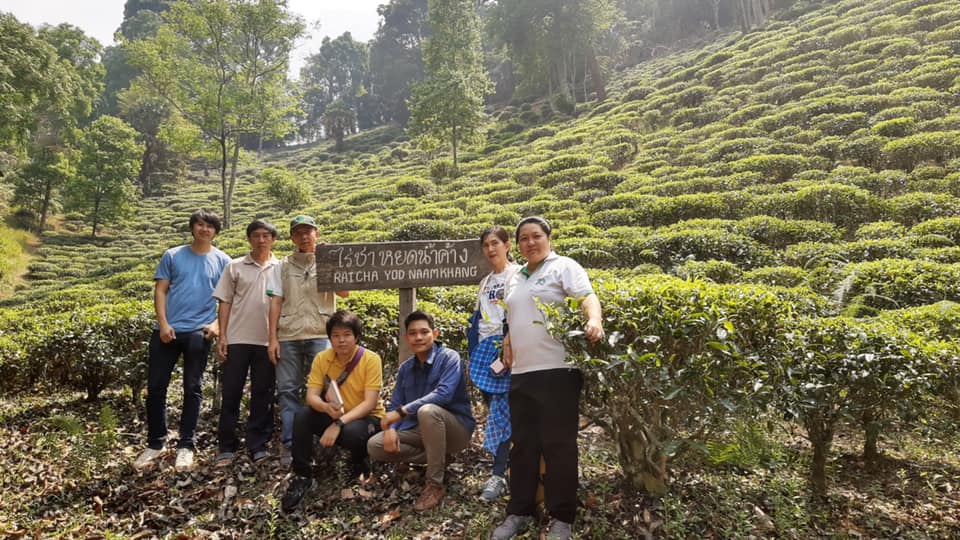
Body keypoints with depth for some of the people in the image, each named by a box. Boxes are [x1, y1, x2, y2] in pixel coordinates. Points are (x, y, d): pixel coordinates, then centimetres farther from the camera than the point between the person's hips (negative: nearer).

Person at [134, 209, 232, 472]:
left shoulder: (222, 261, 6)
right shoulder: (172, 255, 9)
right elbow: (160, 290, 5)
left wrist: (217, 324, -8)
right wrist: (163, 323, -7)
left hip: (199, 332, -1)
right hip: (167, 330, 1)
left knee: (192, 390, 5)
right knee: (155, 387, 4)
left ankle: (186, 446, 14)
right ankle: (155, 444, 19)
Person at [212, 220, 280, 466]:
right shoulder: (235, 267, 7)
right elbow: (225, 302, 6)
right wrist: (222, 336, -2)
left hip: (268, 341, 0)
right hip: (238, 339, 0)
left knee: (262, 395, 5)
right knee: (231, 394, 4)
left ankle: (258, 446, 14)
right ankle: (227, 447, 14)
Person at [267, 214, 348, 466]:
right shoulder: (283, 266, 13)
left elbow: (344, 291, -4)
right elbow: (276, 302, 8)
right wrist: (272, 338, 1)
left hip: (320, 334, -2)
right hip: (288, 335, 2)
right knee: (287, 390, 1)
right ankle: (289, 446, 8)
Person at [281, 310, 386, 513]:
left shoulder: (371, 359, -18)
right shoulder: (322, 359, -6)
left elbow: (369, 403, -22)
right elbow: (311, 397, -12)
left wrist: (339, 424, -34)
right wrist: (327, 407, -36)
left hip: (367, 418, -4)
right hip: (334, 417, 4)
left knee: (352, 432, -36)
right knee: (302, 415, -22)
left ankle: (360, 463, 1)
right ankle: (302, 477, -11)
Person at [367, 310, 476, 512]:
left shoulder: (449, 357, -13)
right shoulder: (405, 368, 7)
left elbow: (444, 394, -29)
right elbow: (395, 405, 4)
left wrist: (402, 411, -30)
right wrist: (390, 428, -18)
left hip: (456, 428, -6)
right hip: (421, 430, 6)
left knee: (427, 411, -38)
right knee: (375, 446, -11)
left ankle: (435, 484, -25)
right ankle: (438, 458, 0)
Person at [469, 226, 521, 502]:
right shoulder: (485, 283, 21)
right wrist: (474, 356, 18)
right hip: (485, 350, 7)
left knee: (501, 411, -9)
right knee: (494, 411, 8)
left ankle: (498, 476, -5)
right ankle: (502, 468, 17)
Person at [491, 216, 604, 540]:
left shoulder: (564, 267, 0)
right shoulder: (516, 279, 20)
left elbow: (587, 297, -14)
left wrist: (594, 321, -34)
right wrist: (507, 345, 12)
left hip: (557, 370, -7)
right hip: (521, 372, 7)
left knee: (558, 444, 0)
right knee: (523, 443, 12)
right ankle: (519, 511, 24)